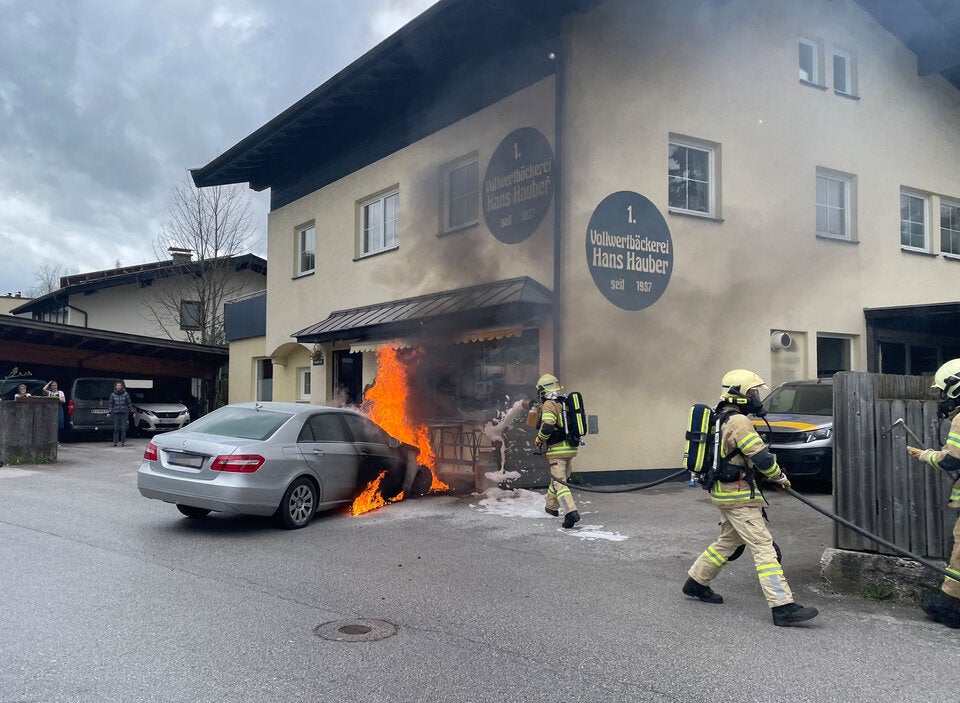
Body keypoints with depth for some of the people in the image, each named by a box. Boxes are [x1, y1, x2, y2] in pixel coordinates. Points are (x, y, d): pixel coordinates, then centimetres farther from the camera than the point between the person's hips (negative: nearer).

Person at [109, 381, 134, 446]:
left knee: (123, 428, -1)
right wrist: (109, 412, -2)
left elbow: (129, 403, 8)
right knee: (116, 428, 0)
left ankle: (123, 442, 4)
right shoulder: (113, 395, 6)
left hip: (124, 413, 0)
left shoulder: (126, 394, 4)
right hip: (116, 413, 0)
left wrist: (132, 411, 6)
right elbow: (110, 404, 7)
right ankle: (115, 442, 4)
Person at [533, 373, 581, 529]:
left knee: (559, 482, -7)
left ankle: (571, 512, -20)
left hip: (557, 450, -8)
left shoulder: (549, 405, -12)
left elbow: (547, 427, -23)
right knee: (559, 478, 22)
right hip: (571, 448, 8)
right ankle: (552, 506, 39)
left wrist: (539, 440, -5)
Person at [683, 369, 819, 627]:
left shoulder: (723, 418, 14)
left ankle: (695, 582, 33)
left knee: (728, 540, 22)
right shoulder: (738, 421, -18)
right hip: (738, 495, -10)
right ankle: (782, 607, -14)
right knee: (763, 546, -12)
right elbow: (761, 457, -19)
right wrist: (780, 477, -1)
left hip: (725, 492, 10)